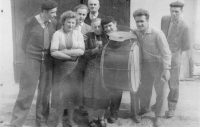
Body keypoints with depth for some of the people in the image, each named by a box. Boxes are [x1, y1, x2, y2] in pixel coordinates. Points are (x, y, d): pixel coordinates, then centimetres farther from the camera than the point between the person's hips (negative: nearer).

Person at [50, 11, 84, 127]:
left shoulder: (78, 34, 4)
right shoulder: (57, 34, -3)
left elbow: (81, 51, -8)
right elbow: (54, 52, -13)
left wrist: (64, 51, -14)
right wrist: (71, 56, -13)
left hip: (74, 68, 2)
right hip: (61, 68, -2)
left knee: (73, 92, 5)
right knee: (61, 93, -2)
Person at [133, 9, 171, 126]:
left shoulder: (157, 33, -26)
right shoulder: (136, 32, -8)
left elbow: (166, 53, -23)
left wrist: (167, 69, -27)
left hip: (159, 64, -5)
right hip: (146, 64, 5)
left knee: (160, 91, 7)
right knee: (144, 88, 18)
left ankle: (158, 115, 25)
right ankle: (144, 109, 42)